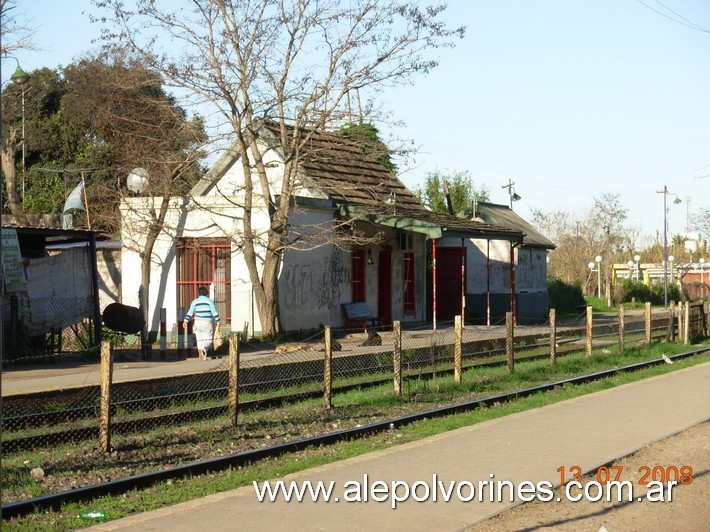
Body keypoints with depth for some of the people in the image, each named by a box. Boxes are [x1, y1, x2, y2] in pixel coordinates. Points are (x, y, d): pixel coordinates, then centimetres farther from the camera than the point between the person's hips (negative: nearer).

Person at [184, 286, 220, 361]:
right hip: (207, 323, -2)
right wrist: (217, 321, 1)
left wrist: (186, 321, -5)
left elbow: (190, 312, -3)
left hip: (198, 323, 3)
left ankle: (202, 356, 3)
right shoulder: (209, 301, -2)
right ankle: (203, 349, -25)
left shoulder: (195, 302, 4)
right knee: (208, 340, 5)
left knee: (200, 340, 10)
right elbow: (214, 312, -6)